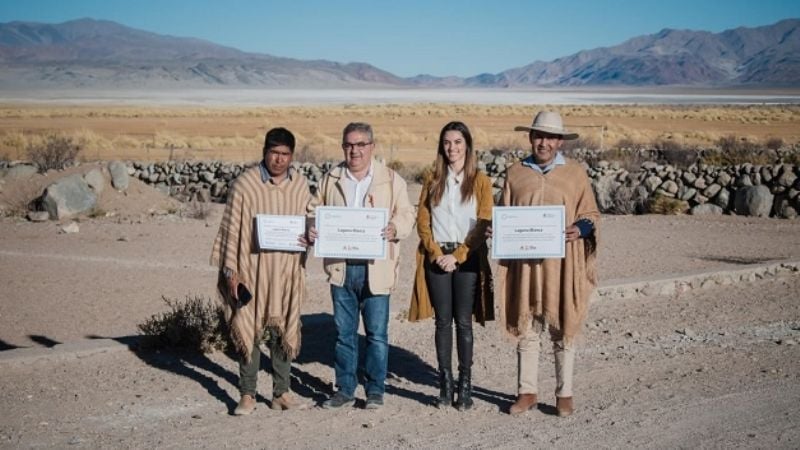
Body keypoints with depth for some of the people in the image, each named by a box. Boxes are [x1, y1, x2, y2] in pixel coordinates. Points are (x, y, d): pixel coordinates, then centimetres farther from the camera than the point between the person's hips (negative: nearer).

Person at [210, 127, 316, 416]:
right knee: (249, 330, 2)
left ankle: (281, 393, 20)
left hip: (288, 270, 4)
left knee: (284, 331, 9)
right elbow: (232, 228, -6)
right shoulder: (245, 184, -8)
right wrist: (230, 270, -9)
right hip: (252, 269, -3)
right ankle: (248, 395, 12)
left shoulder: (300, 185, 4)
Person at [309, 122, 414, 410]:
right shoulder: (330, 180, 11)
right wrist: (313, 231, -6)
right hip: (340, 267, 3)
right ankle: (345, 390, 19)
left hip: (375, 267, -2)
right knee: (344, 333, 9)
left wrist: (394, 229, -19)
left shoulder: (391, 180, 4)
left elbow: (406, 214, 2)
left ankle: (375, 390, 13)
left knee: (377, 334, 1)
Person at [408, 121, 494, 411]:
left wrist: (458, 255, -10)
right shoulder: (433, 181, 11)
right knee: (443, 321, 3)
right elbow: (422, 221, 8)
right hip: (437, 257, 2)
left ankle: (465, 385, 5)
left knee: (463, 322, 0)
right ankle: (445, 384, 8)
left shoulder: (480, 181, 3)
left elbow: (483, 225, -3)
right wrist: (436, 253, -6)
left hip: (467, 258, -2)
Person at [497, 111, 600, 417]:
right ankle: (527, 392, 17)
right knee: (526, 329, 7)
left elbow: (590, 214, 7)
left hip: (562, 265, -2)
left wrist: (580, 229, -14)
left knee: (563, 330, 4)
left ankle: (564, 394, 15)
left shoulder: (575, 173, 5)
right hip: (524, 264, 2)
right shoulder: (515, 173, 10)